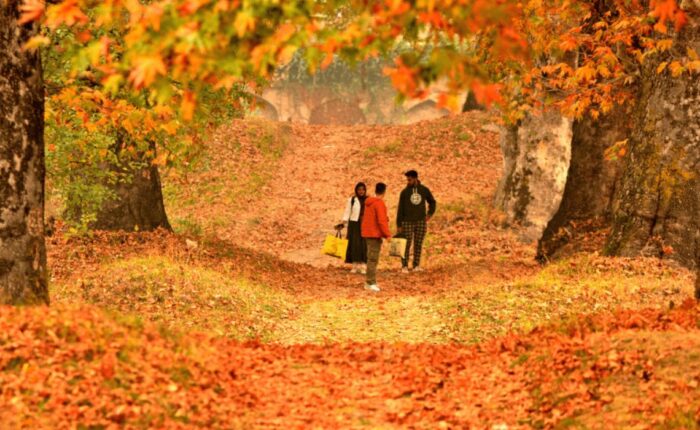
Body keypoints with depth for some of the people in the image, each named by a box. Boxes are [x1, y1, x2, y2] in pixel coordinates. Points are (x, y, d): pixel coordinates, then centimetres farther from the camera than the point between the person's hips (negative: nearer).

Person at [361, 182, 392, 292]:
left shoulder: (368, 203, 12)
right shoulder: (379, 203, -16)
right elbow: (381, 221, -20)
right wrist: (387, 234, -17)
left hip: (368, 233, 9)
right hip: (375, 234, -9)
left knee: (371, 258, 15)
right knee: (373, 259, -8)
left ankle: (370, 282, 19)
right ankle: (371, 283, -10)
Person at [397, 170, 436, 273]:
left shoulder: (424, 190, 4)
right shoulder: (405, 192, 0)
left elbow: (432, 202, 19)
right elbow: (400, 209, 0)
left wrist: (430, 214, 4)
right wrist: (399, 225, -3)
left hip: (421, 222, 2)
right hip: (407, 222, -2)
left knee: (418, 245, 3)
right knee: (406, 245, -4)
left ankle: (416, 265, 9)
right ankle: (404, 266, 1)